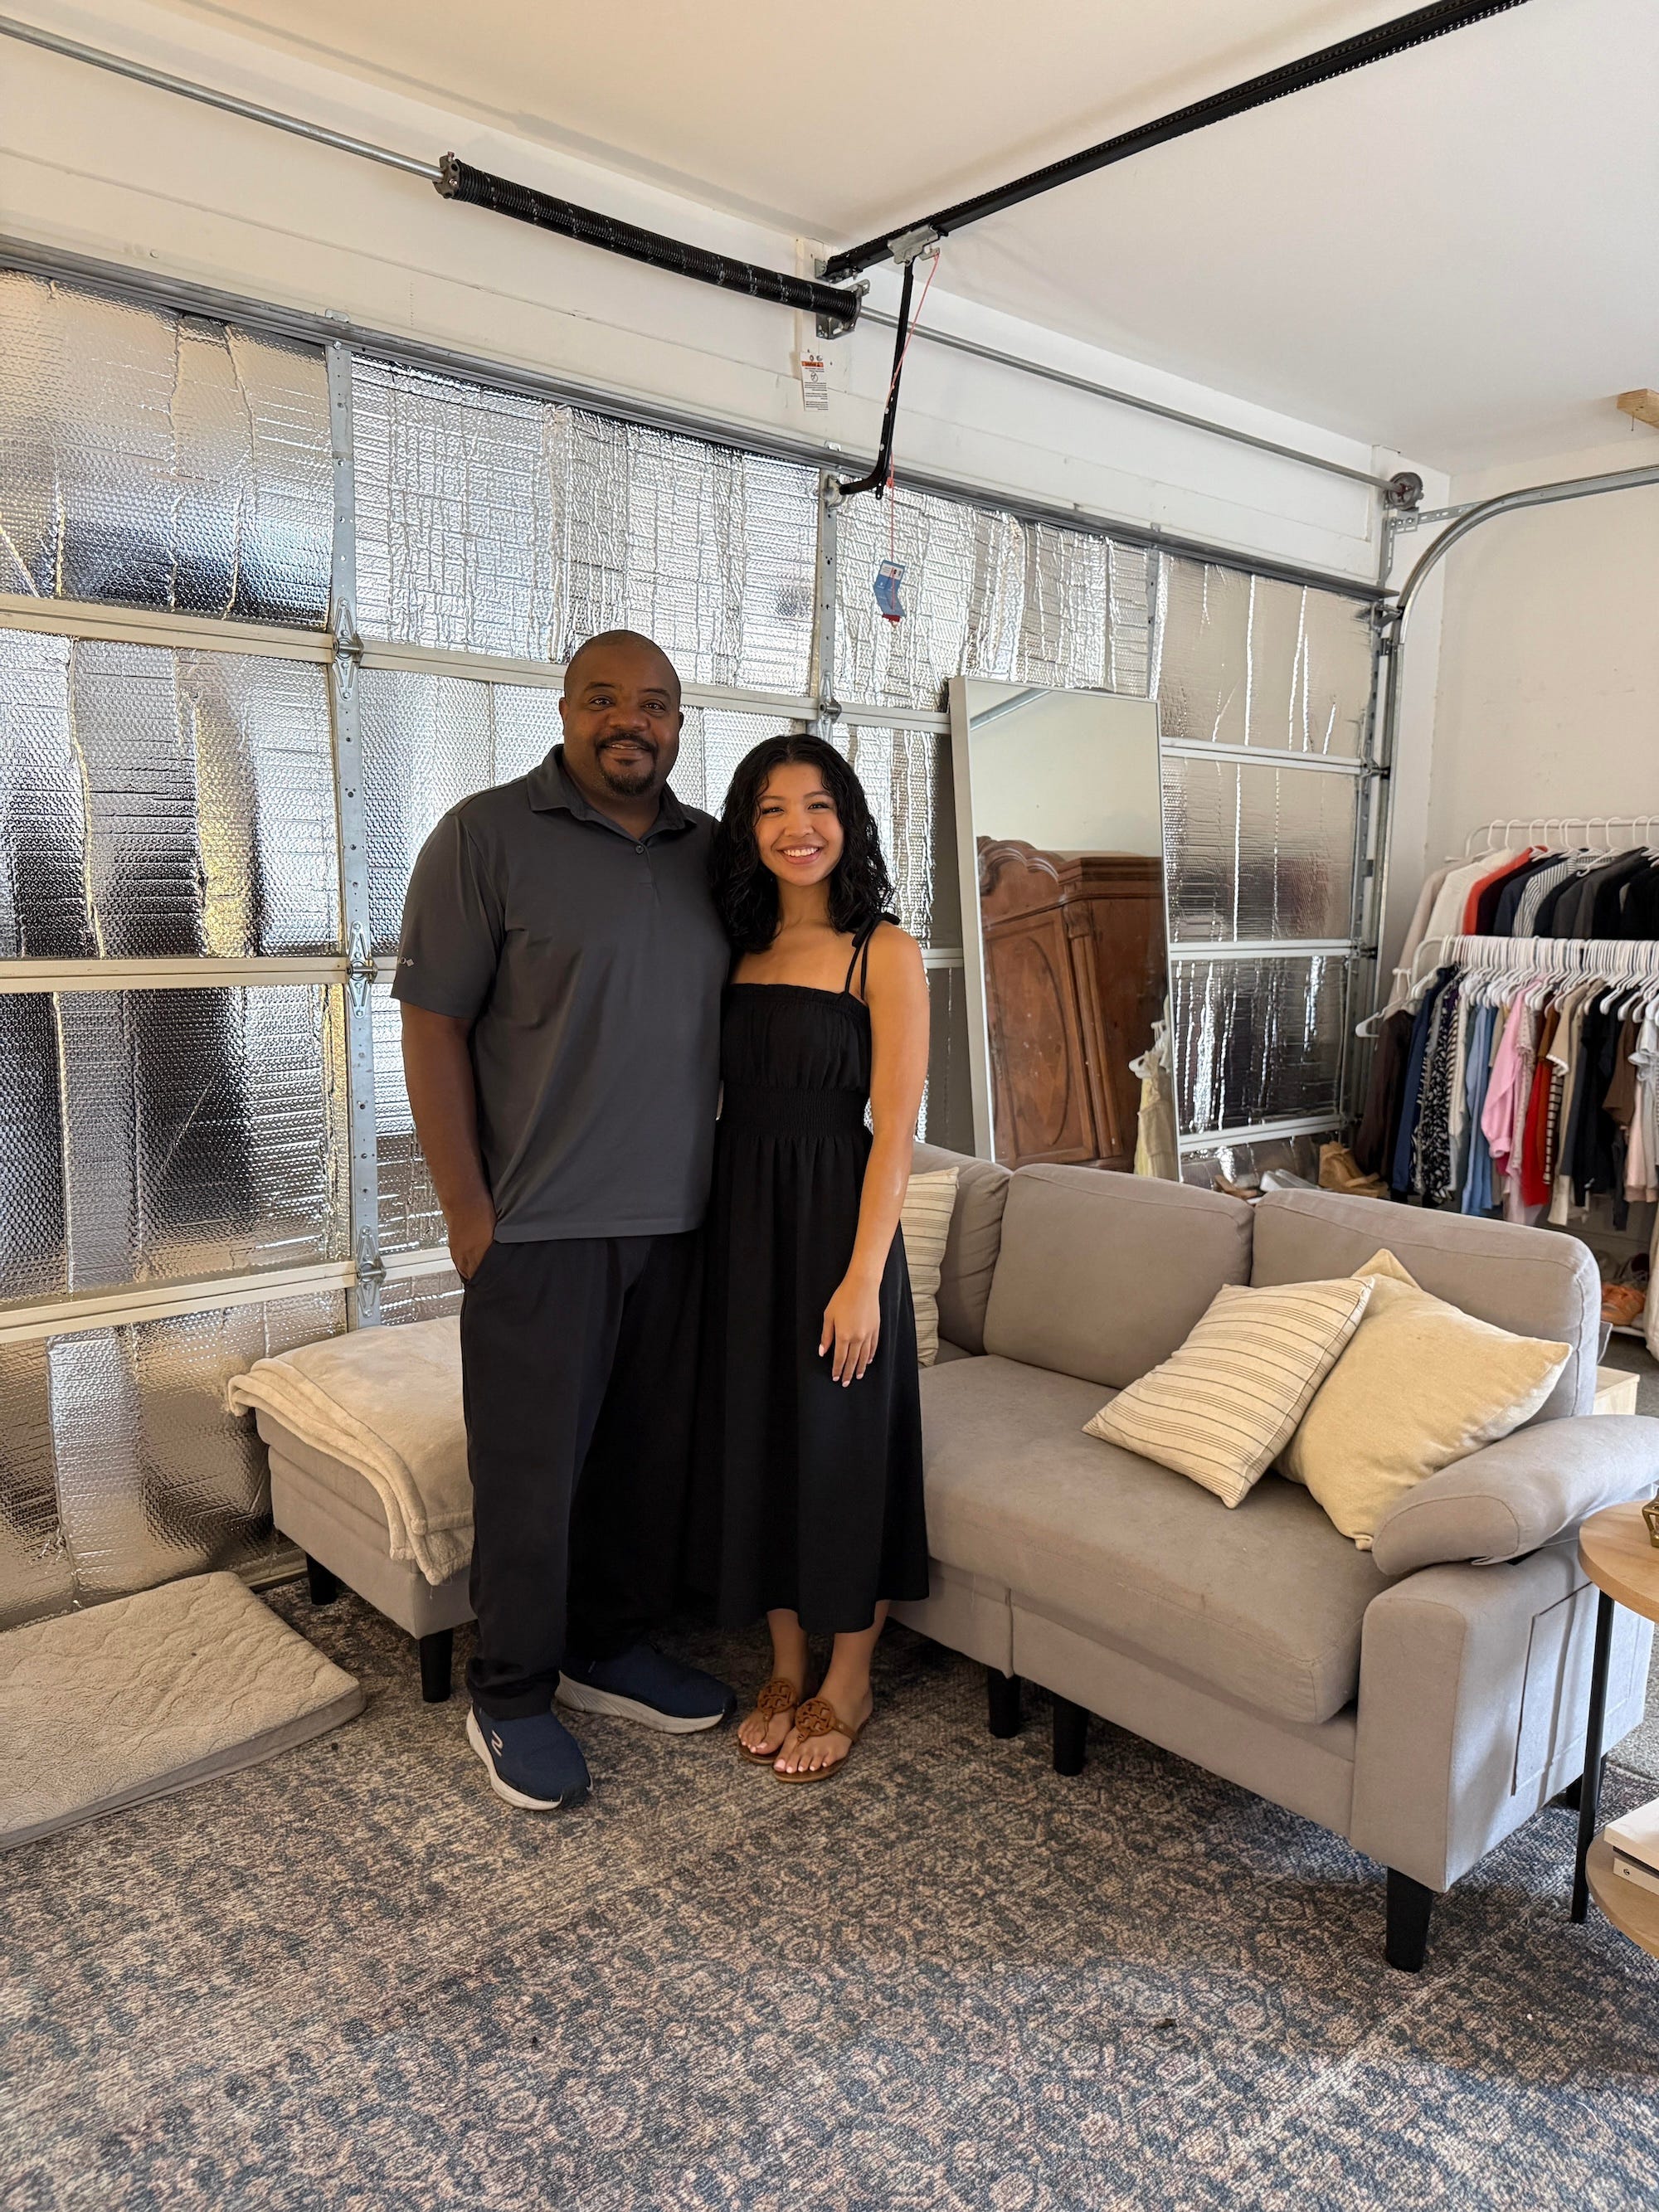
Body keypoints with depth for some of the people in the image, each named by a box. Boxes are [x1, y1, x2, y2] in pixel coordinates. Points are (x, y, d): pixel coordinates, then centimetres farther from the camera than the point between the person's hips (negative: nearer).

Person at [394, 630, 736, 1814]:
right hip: (539, 1223, -5)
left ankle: (613, 1646, 34)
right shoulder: (486, 835, -5)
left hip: (677, 1217, 5)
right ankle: (511, 1695, 23)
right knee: (532, 1464, 4)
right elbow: (432, 1022, -7)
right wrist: (467, 1208, -11)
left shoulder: (711, 850, 10)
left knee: (652, 1448, 14)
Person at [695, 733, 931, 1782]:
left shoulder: (884, 952, -8)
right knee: (754, 1435, 12)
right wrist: (705, 1242, 4)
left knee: (841, 1444, 5)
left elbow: (895, 1130, -12)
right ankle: (787, 1666, 32)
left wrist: (862, 1277, -16)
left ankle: (848, 1682, 26)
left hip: (833, 1219, -5)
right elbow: (716, 1101, 10)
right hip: (740, 1222, 5)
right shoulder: (738, 949, 8)